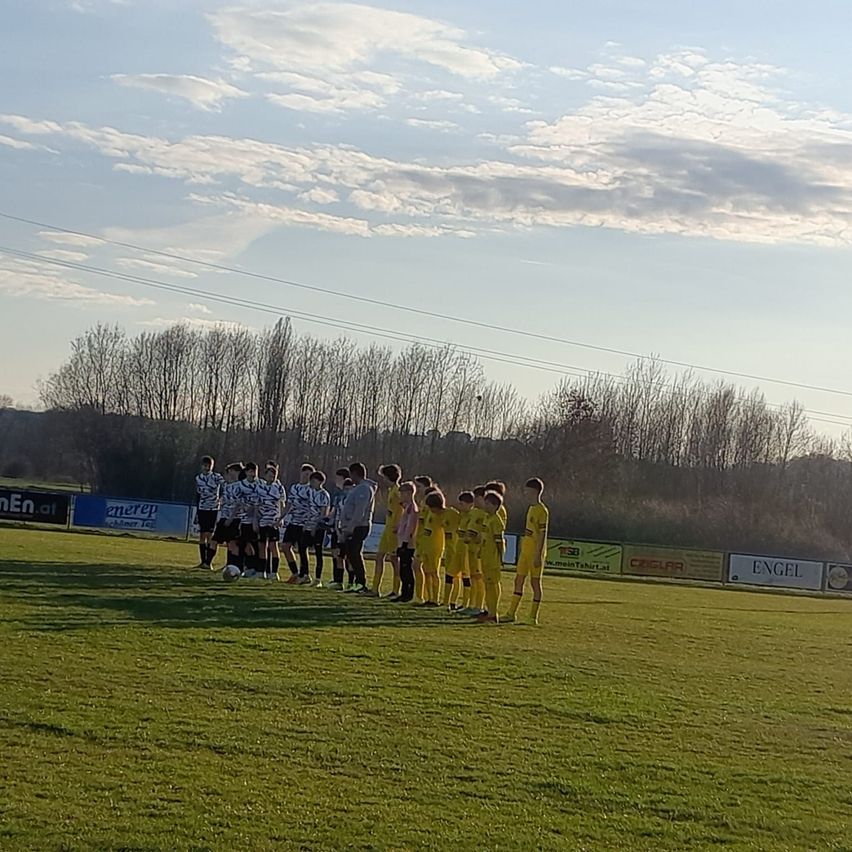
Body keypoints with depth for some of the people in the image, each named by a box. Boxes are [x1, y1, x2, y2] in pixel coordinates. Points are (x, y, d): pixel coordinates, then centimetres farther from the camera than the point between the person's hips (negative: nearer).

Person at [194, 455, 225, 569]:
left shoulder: (217, 477, -5)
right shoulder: (198, 478, 8)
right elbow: (197, 495, 14)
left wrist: (221, 498, -30)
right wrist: (197, 511, 14)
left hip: (214, 509, -4)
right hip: (202, 509, 4)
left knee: (210, 535, -11)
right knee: (202, 535, 5)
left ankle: (209, 562, -11)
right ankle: (203, 561, 11)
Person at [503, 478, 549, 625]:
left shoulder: (541, 511, -14)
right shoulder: (531, 508, 13)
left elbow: (542, 534, -18)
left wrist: (538, 555, -22)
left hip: (535, 552, -9)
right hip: (525, 551, 9)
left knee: (535, 582, -2)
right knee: (519, 580, 9)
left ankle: (533, 617, 4)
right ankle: (511, 613, 13)